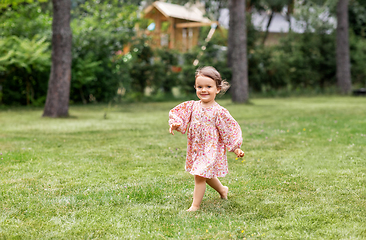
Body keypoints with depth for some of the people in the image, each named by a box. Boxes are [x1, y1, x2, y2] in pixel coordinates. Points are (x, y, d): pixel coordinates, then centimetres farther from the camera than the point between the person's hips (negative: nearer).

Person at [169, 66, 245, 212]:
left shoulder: (219, 112, -14)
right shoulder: (192, 106, -1)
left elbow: (230, 130, -9)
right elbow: (178, 114, 8)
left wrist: (235, 148, -8)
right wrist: (175, 124, -12)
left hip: (210, 149, -6)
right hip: (196, 148, 6)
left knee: (200, 176, -10)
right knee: (206, 175, 22)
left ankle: (195, 206, 1)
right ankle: (222, 190, 48)